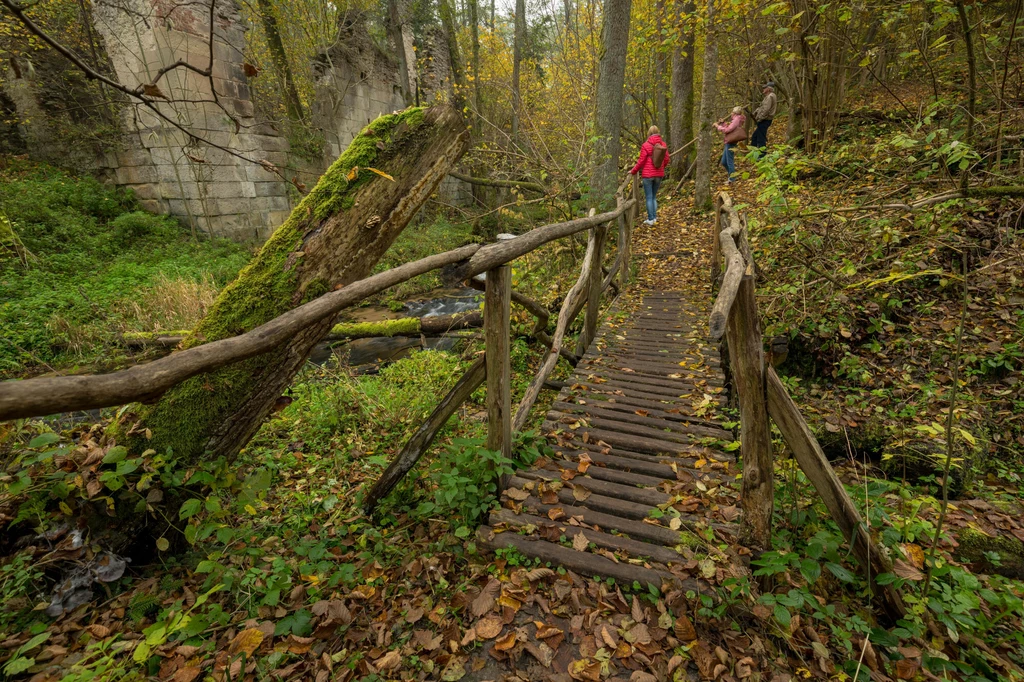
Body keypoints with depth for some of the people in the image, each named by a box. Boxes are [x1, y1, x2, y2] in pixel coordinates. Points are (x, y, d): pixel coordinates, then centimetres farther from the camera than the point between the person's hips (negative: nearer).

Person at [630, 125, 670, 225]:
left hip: (648, 175, -4)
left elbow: (641, 161, -8)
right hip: (659, 175, 4)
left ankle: (650, 219, 1)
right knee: (654, 196, 16)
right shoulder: (663, 144, 3)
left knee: (649, 197, 1)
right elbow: (666, 160, 8)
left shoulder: (646, 145, -10)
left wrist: (633, 171, 5)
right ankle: (654, 216, 16)